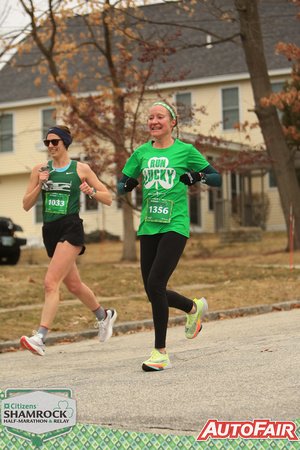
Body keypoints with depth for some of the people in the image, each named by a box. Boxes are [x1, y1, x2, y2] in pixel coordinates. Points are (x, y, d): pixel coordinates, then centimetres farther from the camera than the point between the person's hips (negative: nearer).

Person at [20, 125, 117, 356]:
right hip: (50, 231, 6)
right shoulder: (40, 169, 9)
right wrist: (39, 185, -8)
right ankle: (104, 315, 43)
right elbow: (26, 205, 7)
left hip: (71, 229, -6)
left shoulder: (81, 169, 0)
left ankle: (40, 338, -25)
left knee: (51, 283, -19)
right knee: (74, 285, 18)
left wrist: (91, 191, -14)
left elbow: (108, 199, 5)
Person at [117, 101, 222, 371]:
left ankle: (161, 352, -8)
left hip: (175, 226, -5)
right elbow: (120, 187, 17)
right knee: (154, 293, 5)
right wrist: (129, 184, -6)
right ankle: (194, 307, 36)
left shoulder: (185, 151, 1)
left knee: (155, 285, -17)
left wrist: (197, 177, -15)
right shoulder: (142, 153, 12)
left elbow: (217, 178, 5)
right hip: (148, 227, 5)